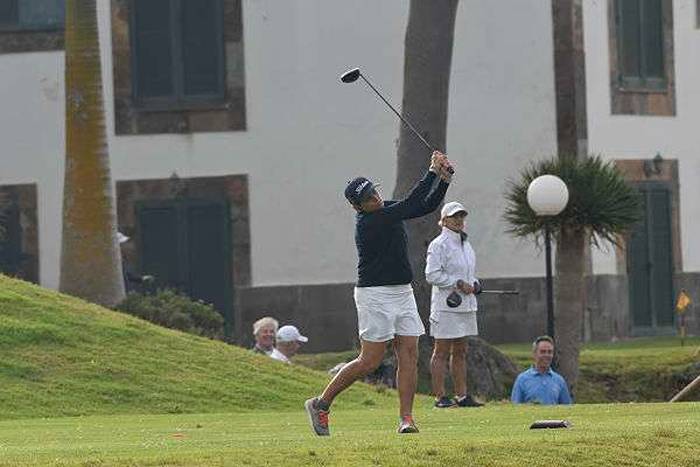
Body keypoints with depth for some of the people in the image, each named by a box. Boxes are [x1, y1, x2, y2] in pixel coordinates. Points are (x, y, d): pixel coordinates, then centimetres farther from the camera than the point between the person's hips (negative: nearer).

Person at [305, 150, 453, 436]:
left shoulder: (388, 210, 8)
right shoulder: (369, 222, -19)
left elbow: (427, 206, 9)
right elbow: (411, 204, -23)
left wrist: (444, 178, -6)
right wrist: (433, 172, -18)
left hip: (402, 293, 8)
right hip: (375, 295, -8)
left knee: (409, 355, -2)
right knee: (370, 361, -7)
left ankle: (406, 419, -4)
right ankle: (320, 404, 5)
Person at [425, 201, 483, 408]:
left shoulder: (465, 244, 16)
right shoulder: (438, 245, -10)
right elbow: (432, 275, -16)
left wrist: (473, 285, 7)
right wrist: (458, 284, -18)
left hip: (465, 305, 8)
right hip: (446, 305, -8)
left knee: (460, 352, 10)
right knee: (442, 352, -5)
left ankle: (462, 396, 13)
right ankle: (440, 397, -4)